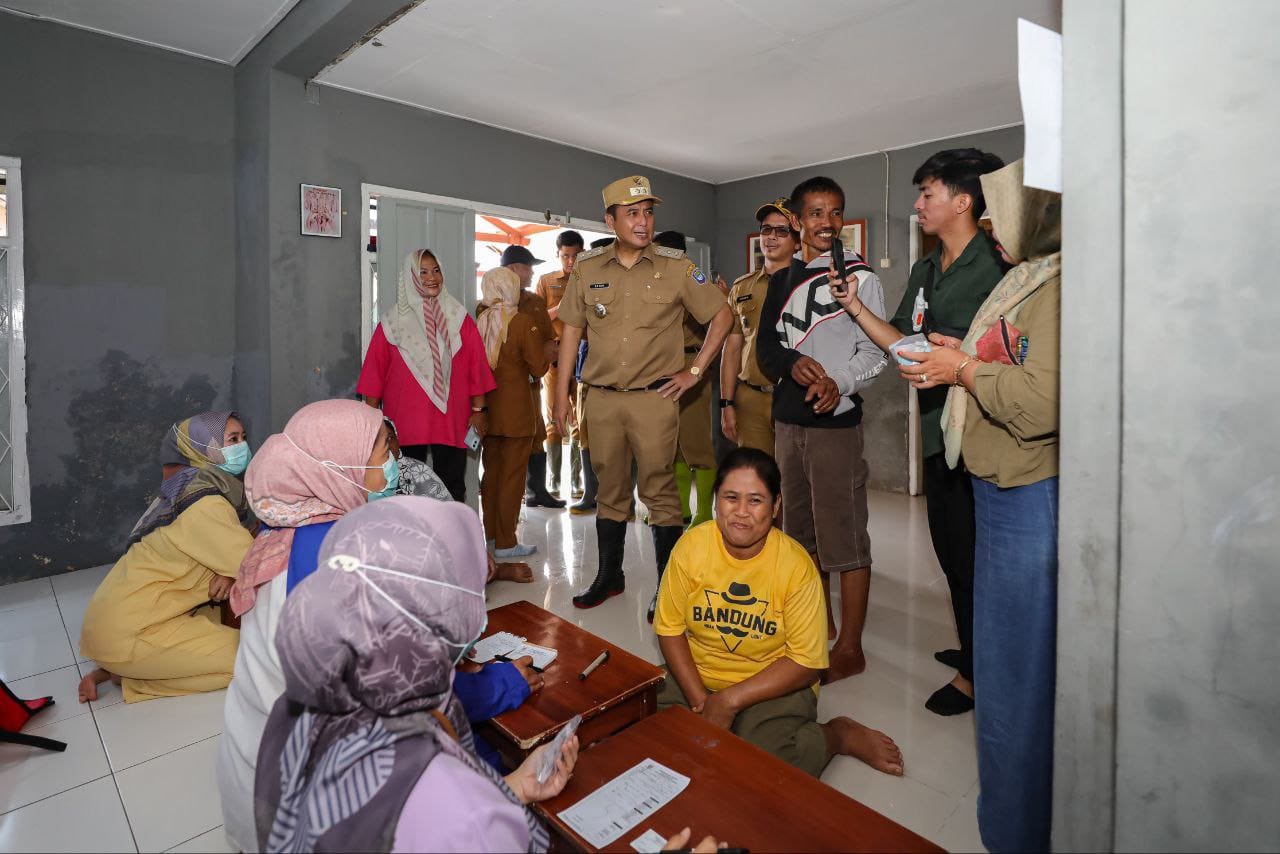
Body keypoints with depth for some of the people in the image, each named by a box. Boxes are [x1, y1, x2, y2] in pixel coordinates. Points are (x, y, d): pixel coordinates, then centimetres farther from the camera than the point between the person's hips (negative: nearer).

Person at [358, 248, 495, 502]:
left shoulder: (459, 319, 6)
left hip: (451, 421, 0)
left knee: (452, 491, 4)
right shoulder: (393, 322, 5)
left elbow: (476, 366, 4)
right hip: (406, 421, 0)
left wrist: (478, 409, 0)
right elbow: (375, 371, 7)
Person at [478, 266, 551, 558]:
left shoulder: (479, 321, 1)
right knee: (512, 475, 3)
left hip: (487, 407, 6)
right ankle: (505, 542, 10)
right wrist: (547, 351, 8)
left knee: (491, 471, 17)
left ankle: (491, 534, 28)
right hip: (516, 409, -5)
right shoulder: (523, 323, -14)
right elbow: (539, 368, -11)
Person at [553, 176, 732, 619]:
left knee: (660, 492, 1)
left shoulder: (676, 268, -1)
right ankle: (609, 576, 30)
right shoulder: (587, 269, 6)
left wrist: (695, 371, -1)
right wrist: (562, 391, 6)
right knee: (609, 490, 13)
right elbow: (571, 329, 10)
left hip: (655, 398, -3)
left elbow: (722, 315, 5)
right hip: (601, 398, 3)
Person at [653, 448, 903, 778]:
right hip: (696, 677, 3)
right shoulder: (691, 546, -13)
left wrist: (730, 700, -19)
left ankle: (840, 735, 4)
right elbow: (670, 629, -5)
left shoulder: (796, 565, -19)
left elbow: (806, 663, -15)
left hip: (775, 686, -2)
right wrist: (699, 699, -15)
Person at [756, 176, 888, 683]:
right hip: (788, 418, 6)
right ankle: (820, 622, 34)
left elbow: (875, 352, -8)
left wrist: (840, 384, -27)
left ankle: (849, 648, 10)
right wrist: (793, 363, -14)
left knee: (844, 537, -3)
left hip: (836, 419, -6)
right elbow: (766, 346, 8)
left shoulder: (859, 277, -2)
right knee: (801, 531, 16)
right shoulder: (782, 281, 14)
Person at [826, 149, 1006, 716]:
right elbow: (903, 343, 14)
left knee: (970, 556, 1)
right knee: (949, 548, 18)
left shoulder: (992, 269, -11)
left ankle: (974, 675, 19)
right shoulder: (924, 271, 15)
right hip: (938, 430, 9)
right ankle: (972, 650, 37)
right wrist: (855, 307, 7)